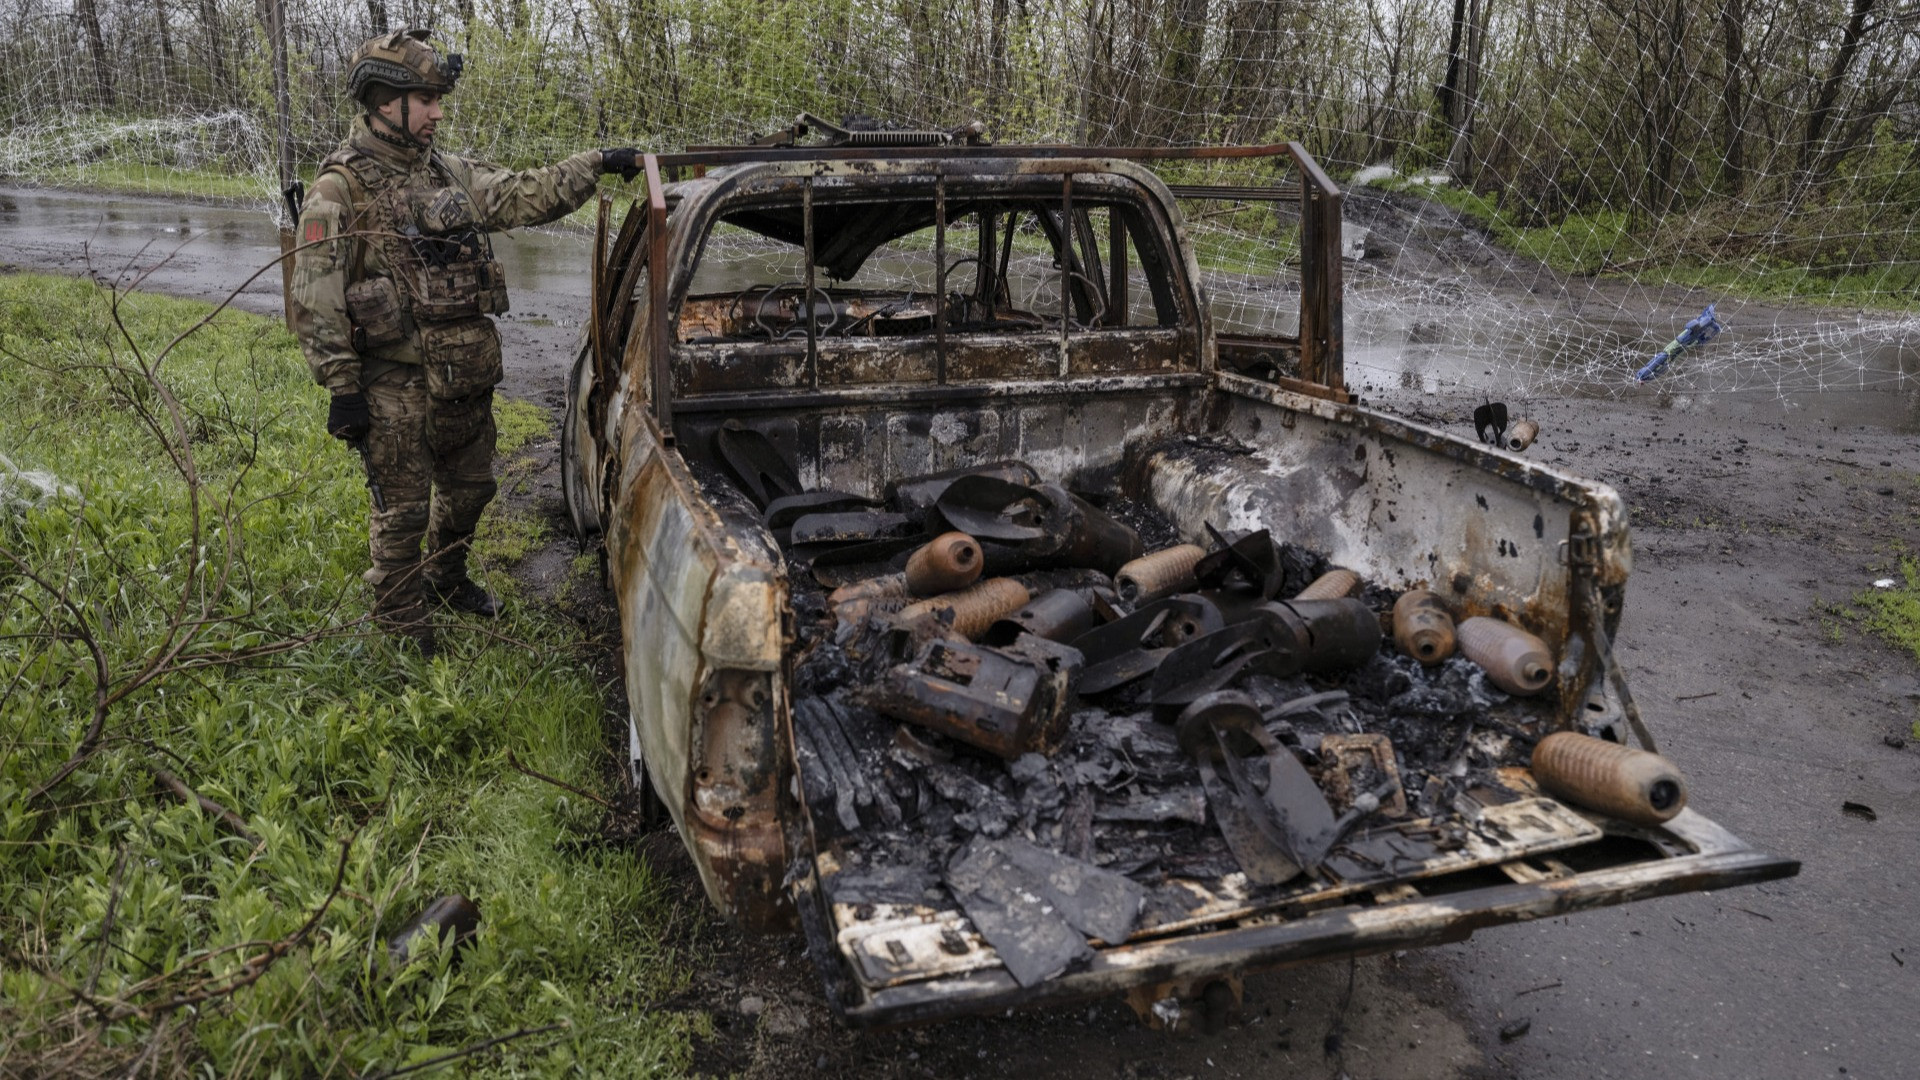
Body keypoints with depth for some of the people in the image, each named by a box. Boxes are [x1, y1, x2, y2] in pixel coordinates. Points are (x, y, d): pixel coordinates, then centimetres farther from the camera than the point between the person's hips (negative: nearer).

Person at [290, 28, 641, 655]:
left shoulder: (449, 175, 10)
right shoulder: (340, 190, -11)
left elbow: (523, 197, 12)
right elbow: (316, 301, -14)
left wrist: (594, 165, 2)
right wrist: (341, 388, -17)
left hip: (466, 376, 7)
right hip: (395, 384, -7)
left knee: (469, 486, 21)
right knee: (403, 508, 2)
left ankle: (446, 580, 45)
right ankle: (402, 627, 19)